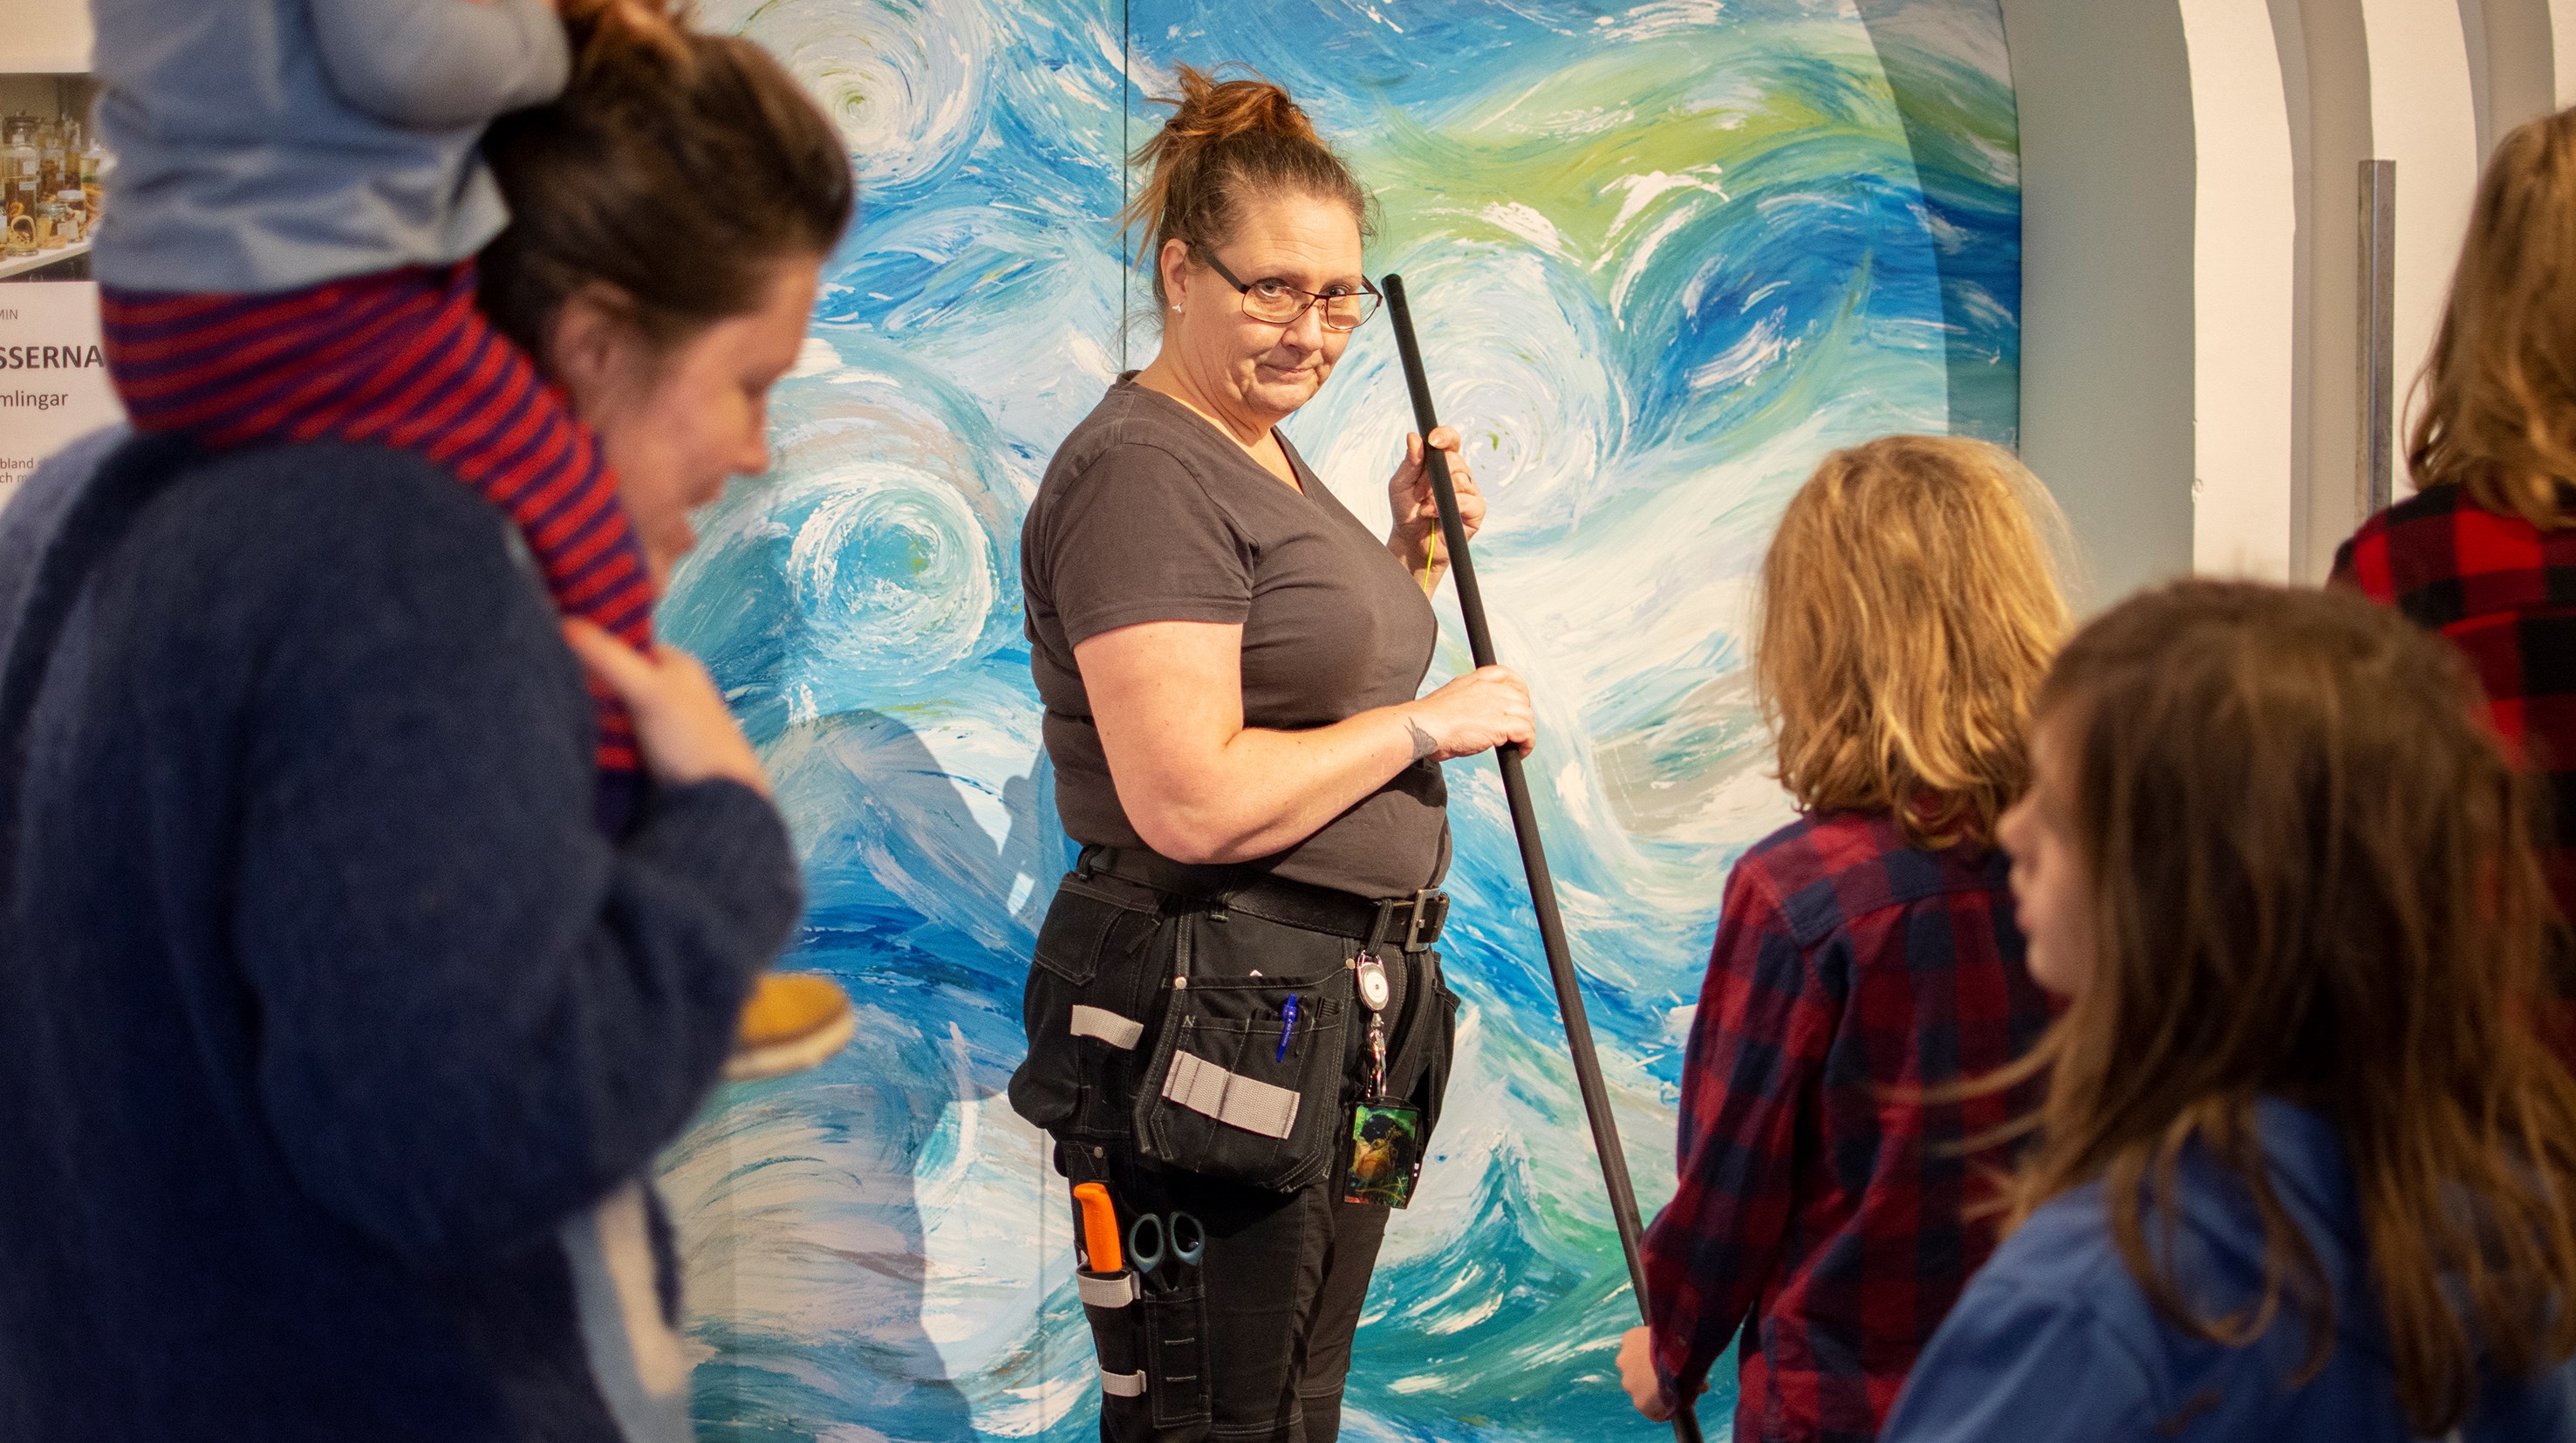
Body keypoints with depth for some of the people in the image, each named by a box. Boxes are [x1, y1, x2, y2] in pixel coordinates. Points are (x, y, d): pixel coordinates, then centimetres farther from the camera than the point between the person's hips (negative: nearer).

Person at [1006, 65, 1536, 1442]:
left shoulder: (1267, 457, 15)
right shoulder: (1142, 473, -16)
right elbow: (1191, 802, -25)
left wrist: (1411, 555, 10)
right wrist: (1430, 722, -15)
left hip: (1337, 1017, 10)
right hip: (1212, 1023, -10)